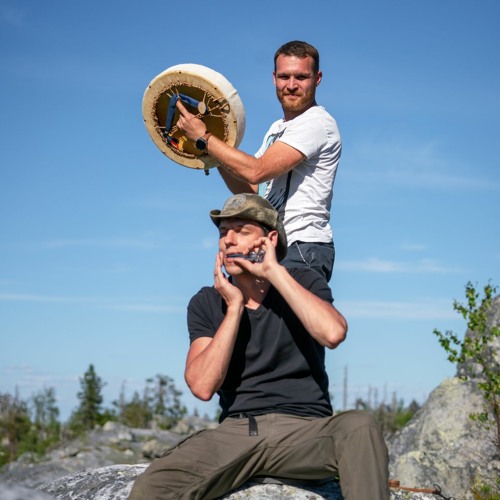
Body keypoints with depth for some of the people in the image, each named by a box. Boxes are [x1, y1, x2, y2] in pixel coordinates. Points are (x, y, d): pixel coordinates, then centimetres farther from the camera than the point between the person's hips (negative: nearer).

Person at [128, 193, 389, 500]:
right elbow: (203, 386, -7)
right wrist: (234, 308, -7)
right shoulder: (206, 304, 8)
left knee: (359, 427, -35)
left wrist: (275, 272, -14)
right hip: (237, 431, 1)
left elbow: (333, 333, -20)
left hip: (305, 430, -1)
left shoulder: (304, 283, 5)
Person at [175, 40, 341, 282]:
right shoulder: (277, 128, 21)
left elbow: (256, 171, -18)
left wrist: (204, 138, -9)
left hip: (303, 251, -9)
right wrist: (215, 155, 7)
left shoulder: (317, 122, -9)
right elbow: (248, 190, 19)